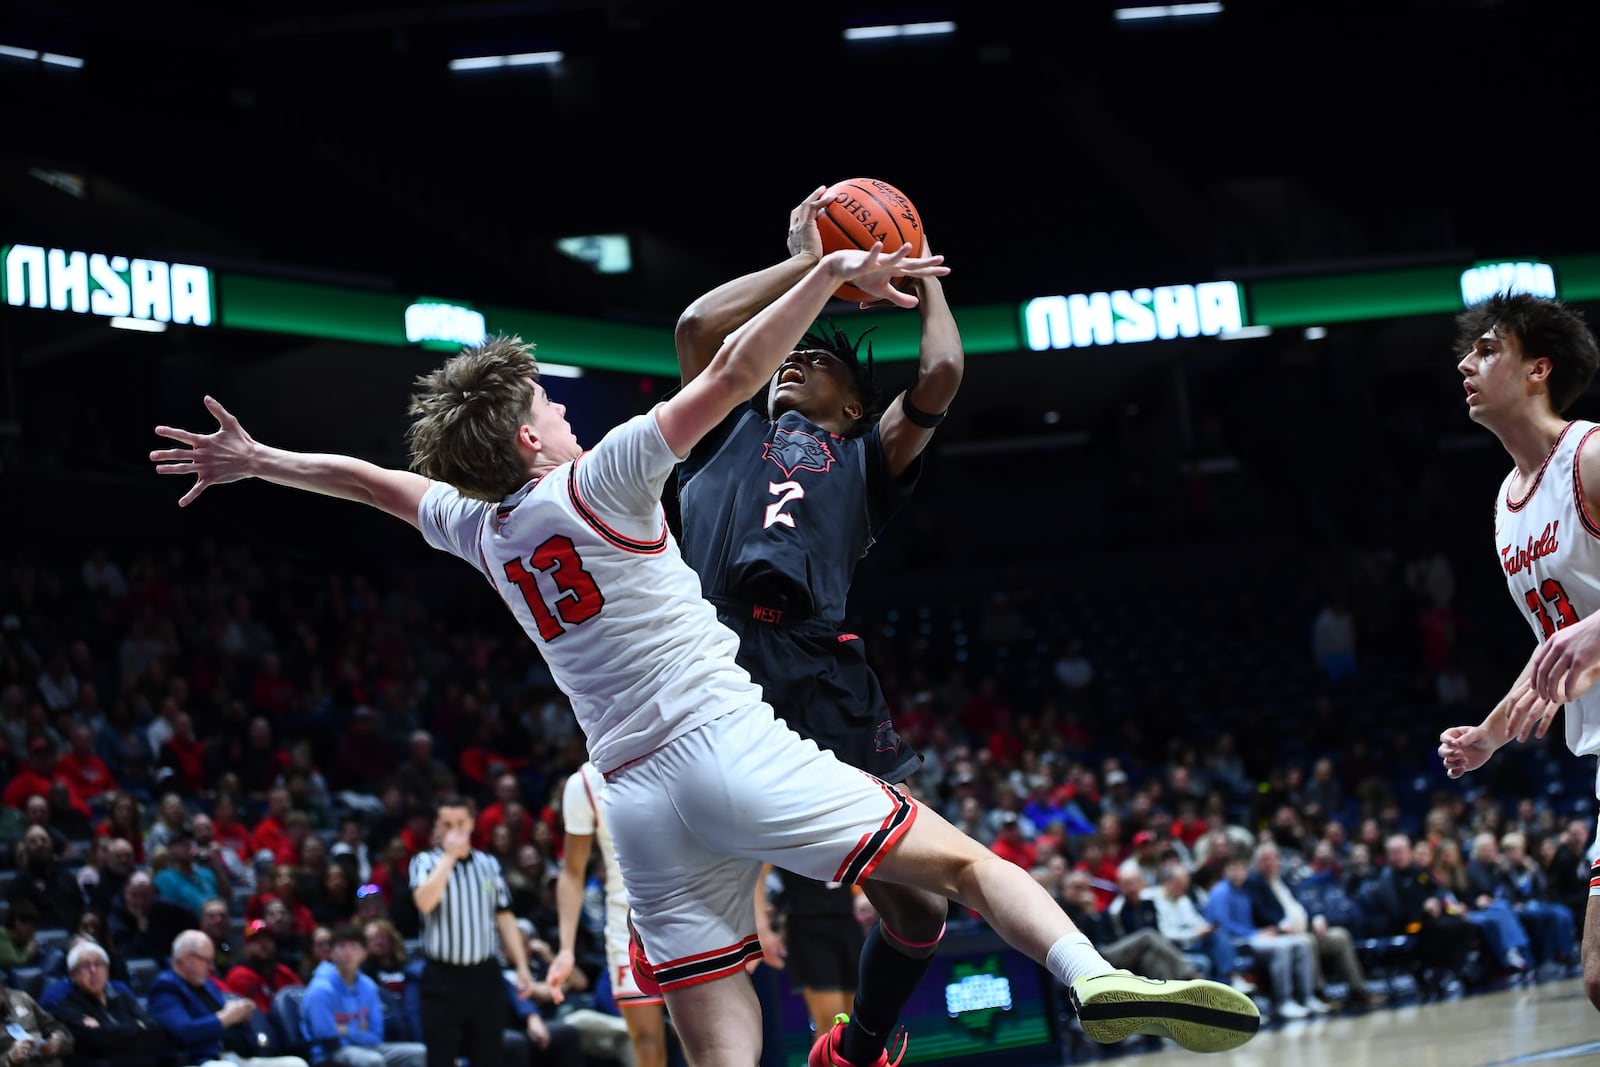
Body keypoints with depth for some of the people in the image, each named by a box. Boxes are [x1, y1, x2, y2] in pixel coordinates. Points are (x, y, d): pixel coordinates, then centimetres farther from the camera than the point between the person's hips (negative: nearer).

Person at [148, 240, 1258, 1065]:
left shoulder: (481, 531, 16)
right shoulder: (593, 483, -1)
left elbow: (375, 480, 32)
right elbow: (731, 374, -6)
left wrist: (256, 460, 46)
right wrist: (828, 274, -2)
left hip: (639, 804, 6)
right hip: (731, 743, -6)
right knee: (966, 861, -7)